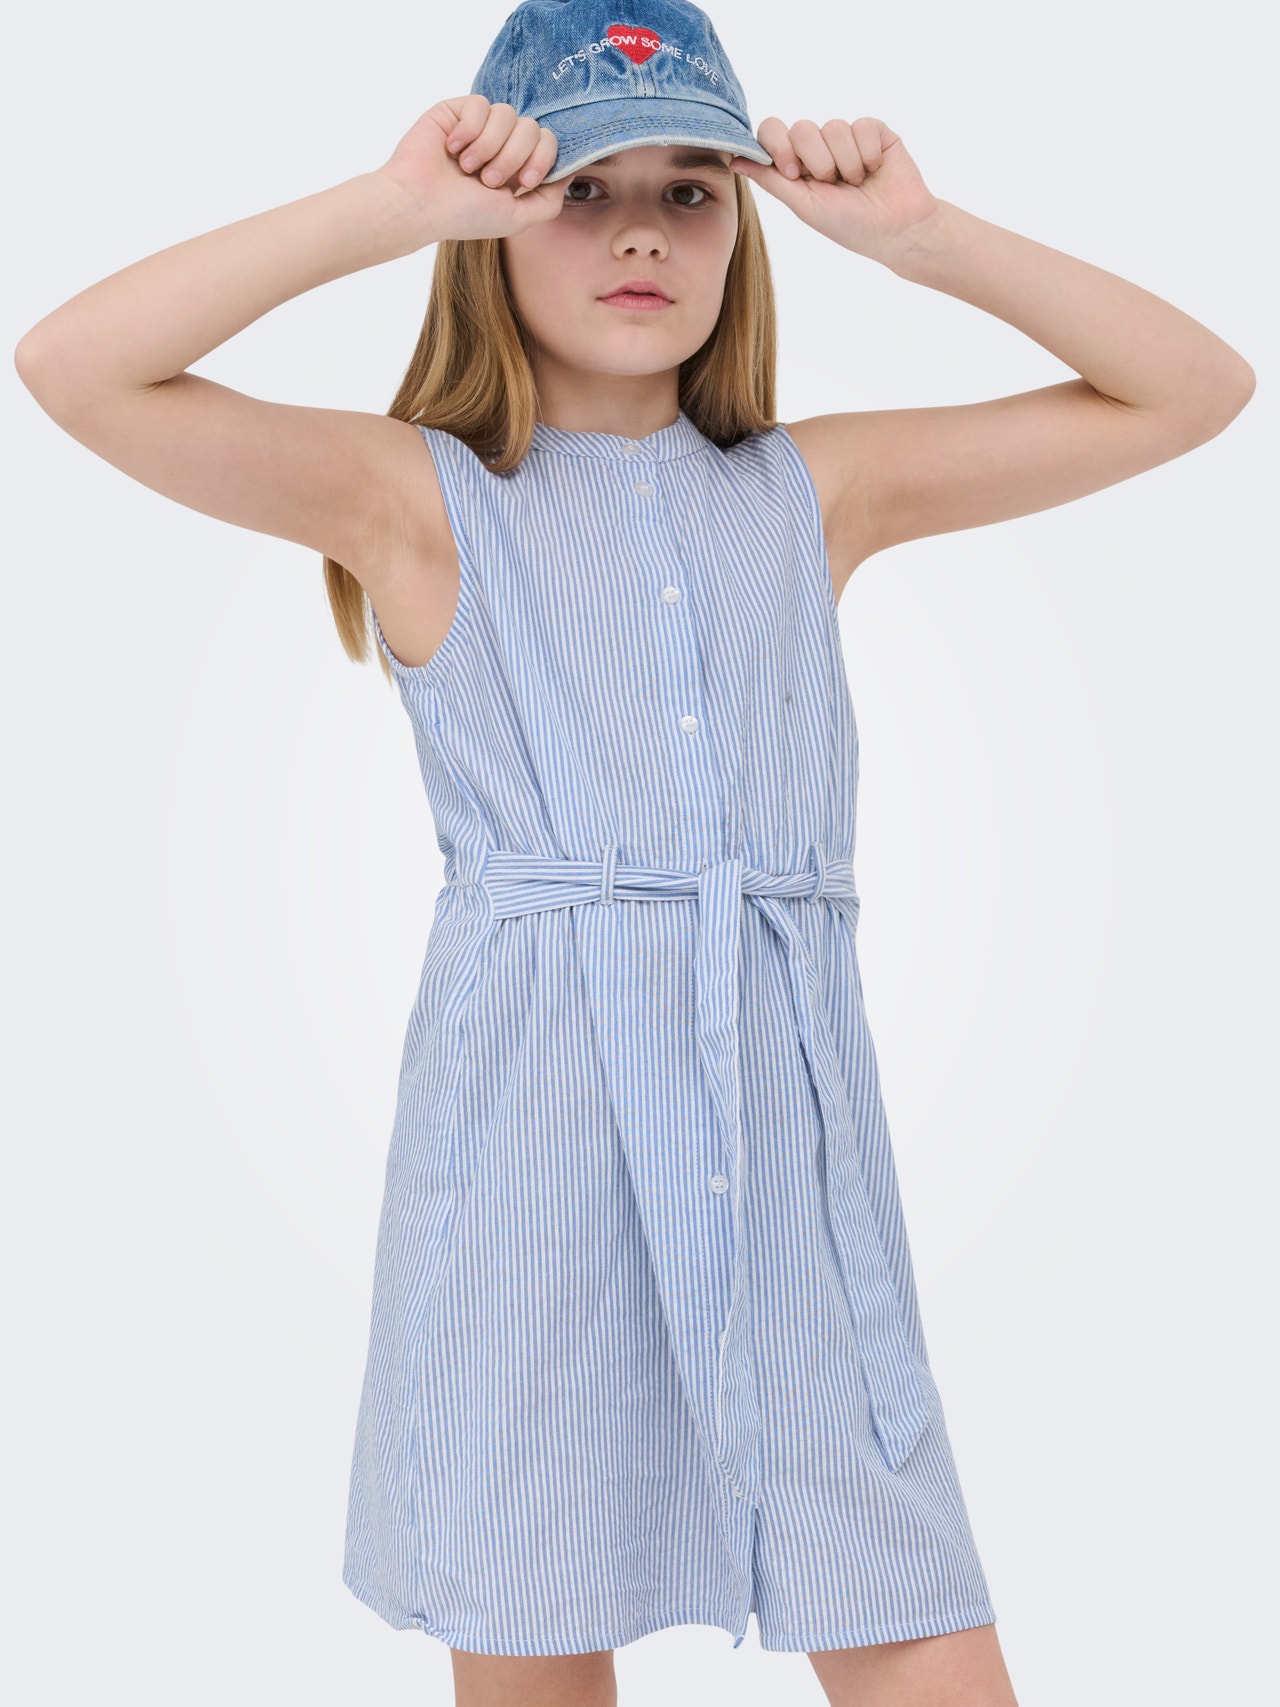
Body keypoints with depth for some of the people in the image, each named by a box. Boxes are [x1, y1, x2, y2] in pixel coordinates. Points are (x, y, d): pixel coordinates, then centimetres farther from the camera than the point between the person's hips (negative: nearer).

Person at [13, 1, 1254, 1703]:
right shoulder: (420, 496, 3)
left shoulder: (818, 489, 11)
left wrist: (918, 233, 2)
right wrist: (389, 205, -10)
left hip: (790, 1135, 3)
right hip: (527, 1133, -2)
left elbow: (1193, 389, 11)